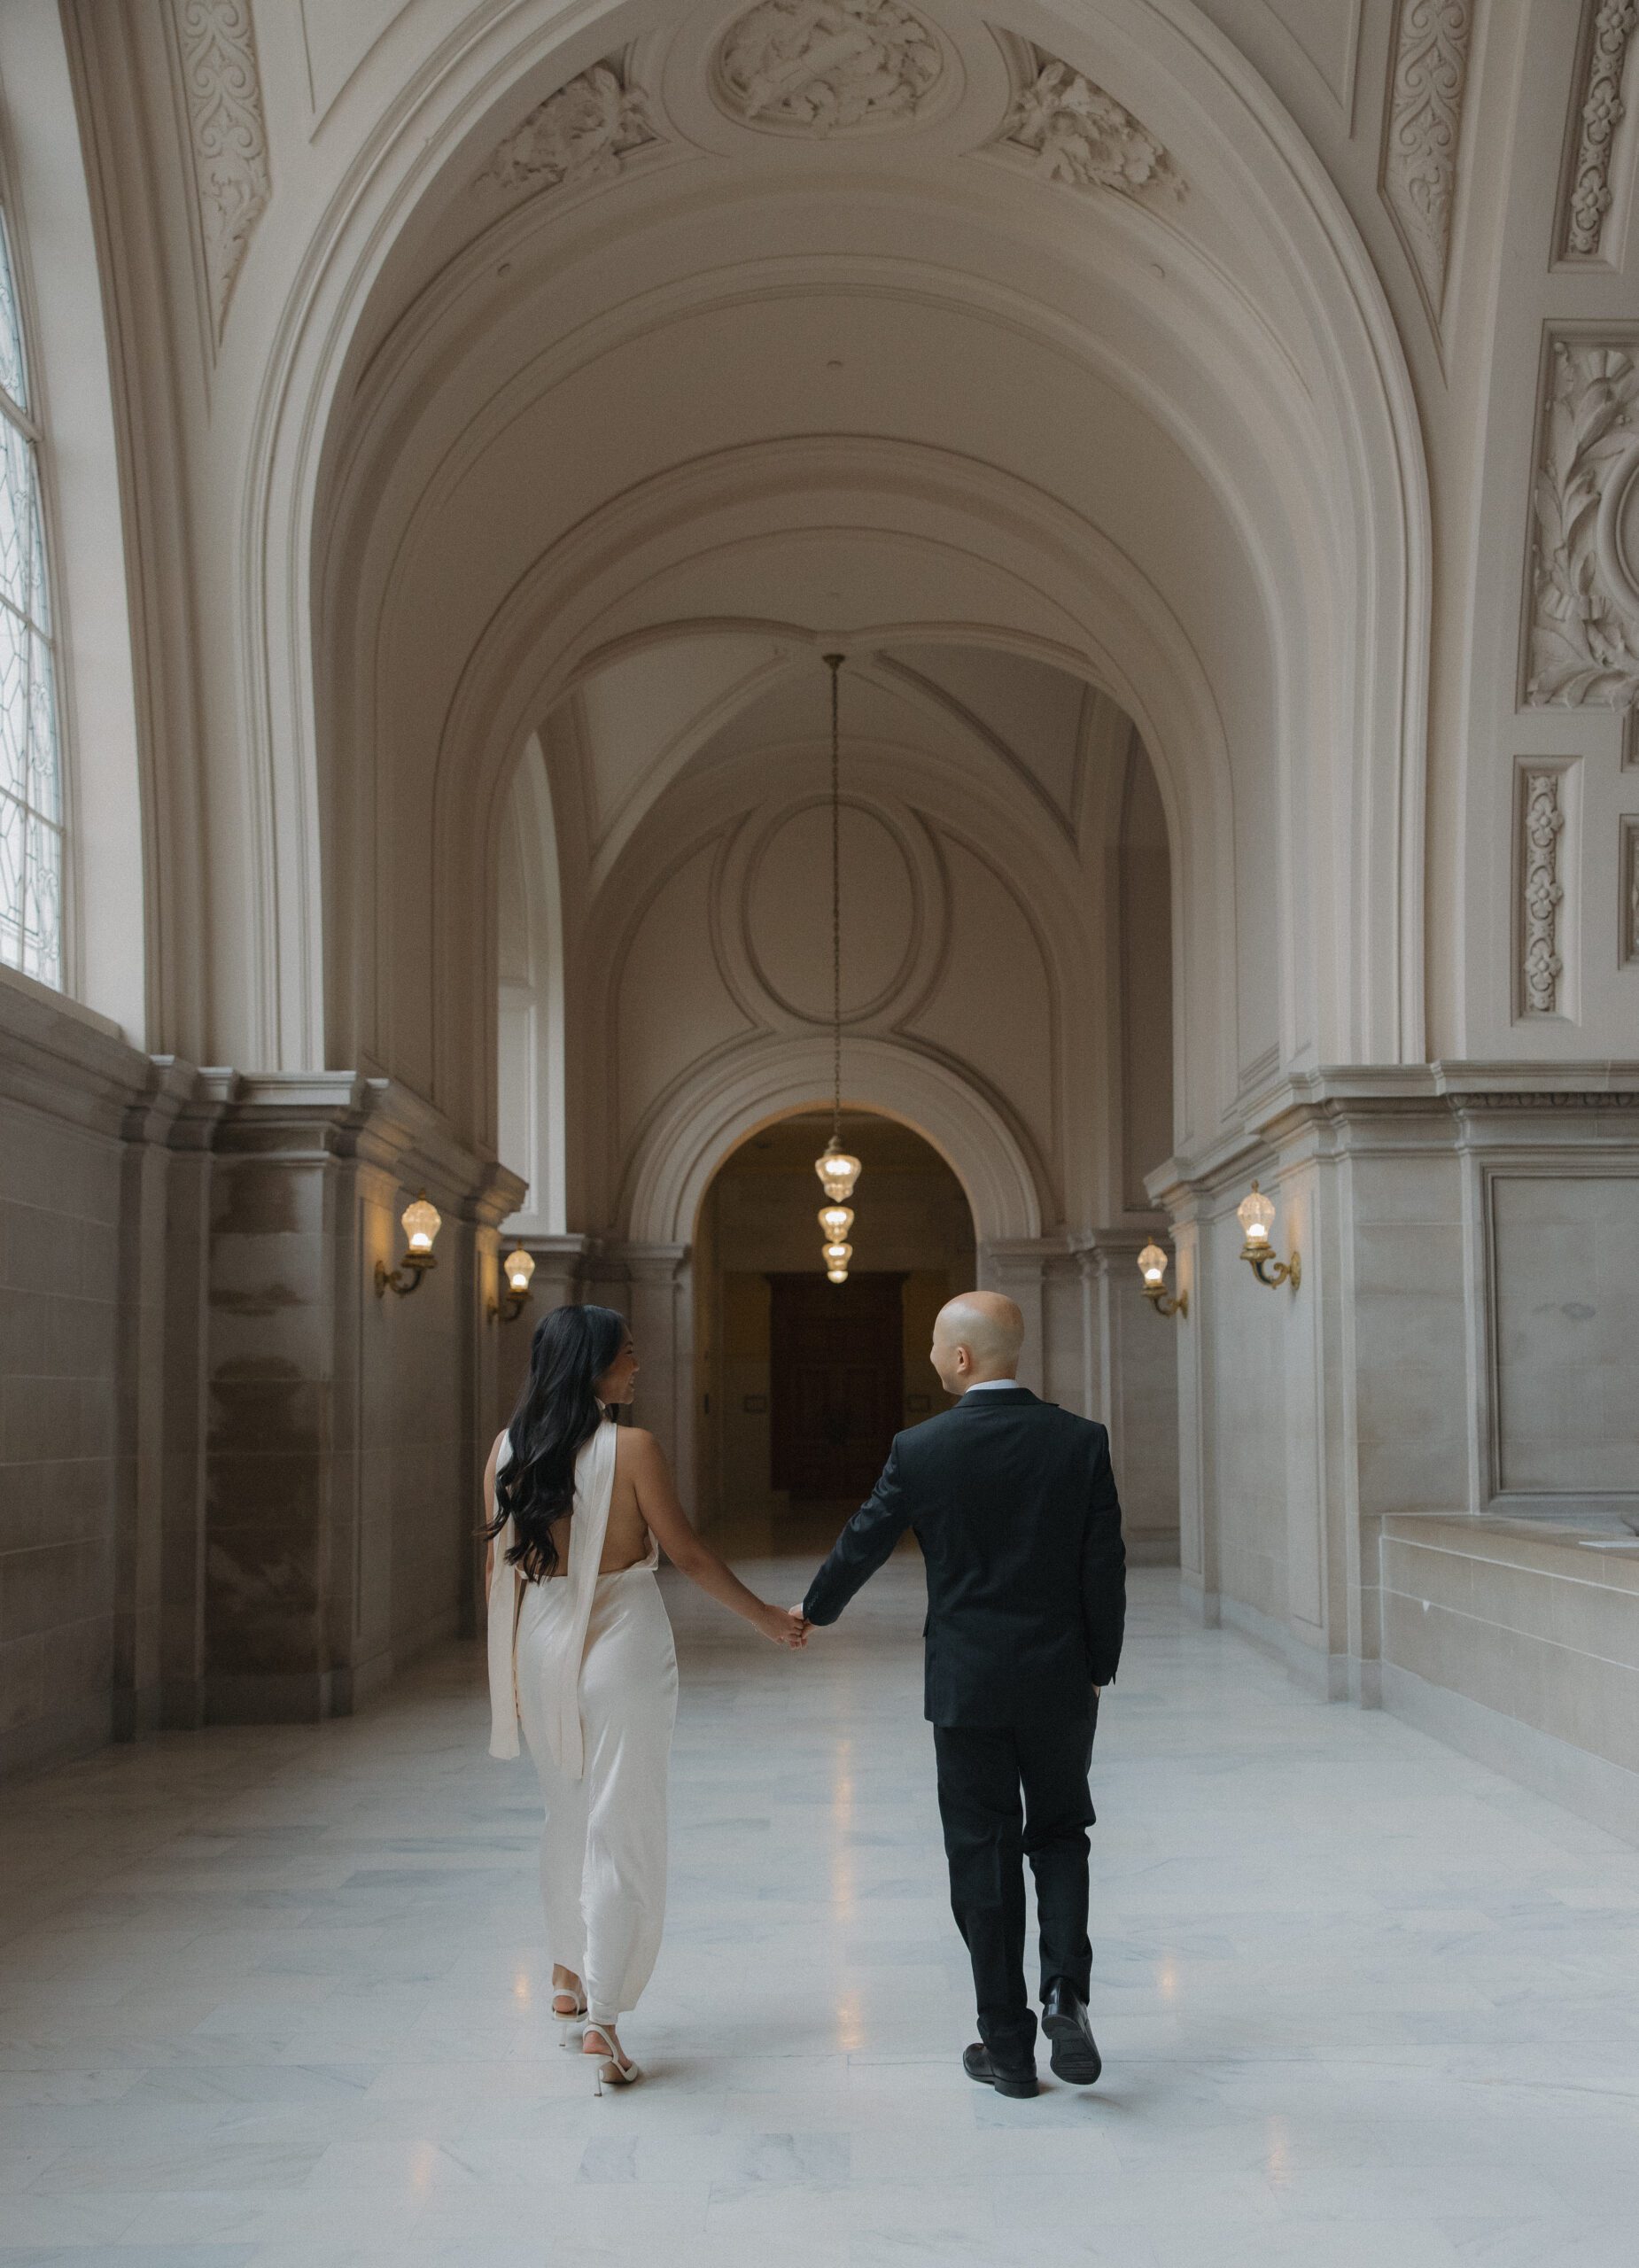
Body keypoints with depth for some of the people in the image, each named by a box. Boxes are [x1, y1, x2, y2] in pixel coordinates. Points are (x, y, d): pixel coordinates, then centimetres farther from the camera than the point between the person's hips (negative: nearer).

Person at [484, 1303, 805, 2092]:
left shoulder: (508, 1450, -1)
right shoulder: (632, 1449, -15)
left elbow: (498, 1565, 5)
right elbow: (688, 1554, -9)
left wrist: (506, 1664, 17)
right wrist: (766, 1617, 4)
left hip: (541, 1646, 5)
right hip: (623, 1647, -5)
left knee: (568, 1816, 22)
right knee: (623, 1828, 2)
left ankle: (568, 1976, 36)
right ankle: (601, 2018, 0)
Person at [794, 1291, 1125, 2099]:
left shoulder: (920, 1450, -10)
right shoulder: (1080, 1440, -6)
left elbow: (862, 1542, 3)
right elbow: (1105, 1567, -3)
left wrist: (811, 1610, 22)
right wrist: (1099, 1668, 10)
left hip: (966, 1686, -1)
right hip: (1060, 1682, 2)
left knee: (983, 1854, 9)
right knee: (1060, 1835, 18)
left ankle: (1006, 2046, 15)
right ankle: (1065, 1991, -2)